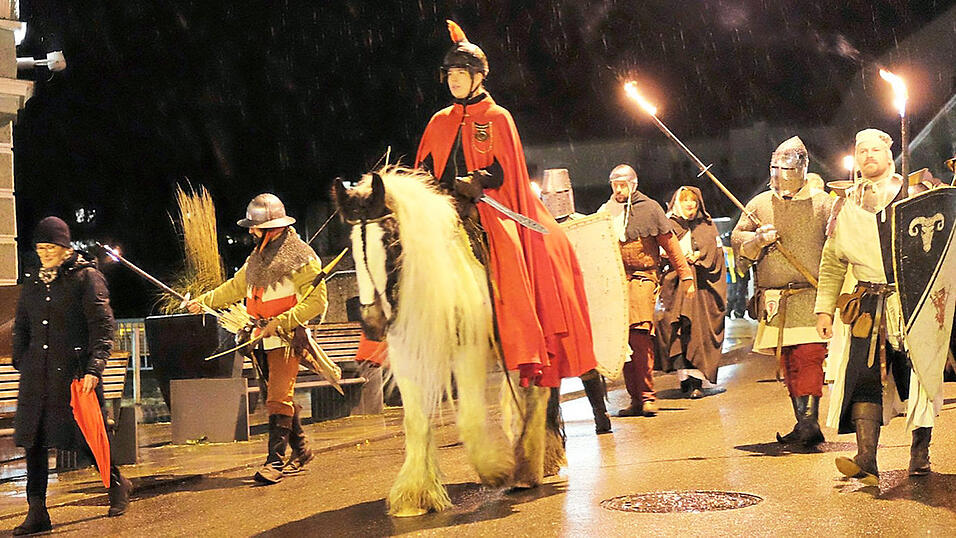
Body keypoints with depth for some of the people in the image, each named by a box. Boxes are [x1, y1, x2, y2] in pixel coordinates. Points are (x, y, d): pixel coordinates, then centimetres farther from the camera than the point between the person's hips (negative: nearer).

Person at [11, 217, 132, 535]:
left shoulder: (87, 278, -3)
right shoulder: (32, 284, 15)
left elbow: (103, 326, -8)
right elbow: (21, 327, 25)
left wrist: (93, 368, -15)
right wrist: (21, 363, 15)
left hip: (75, 374, -5)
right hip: (37, 377, 5)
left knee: (86, 438, 0)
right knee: (33, 441, 1)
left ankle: (117, 484, 26)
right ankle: (37, 512, 7)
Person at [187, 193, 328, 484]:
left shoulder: (301, 258, -11)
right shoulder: (258, 258, 15)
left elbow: (317, 301, -15)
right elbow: (236, 286, 27)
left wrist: (280, 322, -20)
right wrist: (205, 301, 15)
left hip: (286, 339, -8)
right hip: (263, 339, 8)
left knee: (278, 399, -13)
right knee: (280, 397, 13)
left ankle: (275, 461, -13)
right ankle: (300, 451, 25)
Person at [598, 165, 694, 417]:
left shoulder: (650, 209, 5)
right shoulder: (606, 212, 14)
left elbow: (670, 245, 7)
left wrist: (686, 276, 6)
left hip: (642, 278, -4)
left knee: (640, 335, -16)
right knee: (621, 339, 2)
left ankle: (647, 396, -11)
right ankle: (635, 398, 9)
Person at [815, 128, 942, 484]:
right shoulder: (847, 208, 15)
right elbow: (832, 263, 18)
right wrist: (824, 308, 11)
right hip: (870, 306, 1)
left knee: (920, 378, 3)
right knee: (863, 378, -12)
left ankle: (920, 453, 18)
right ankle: (866, 461, -16)